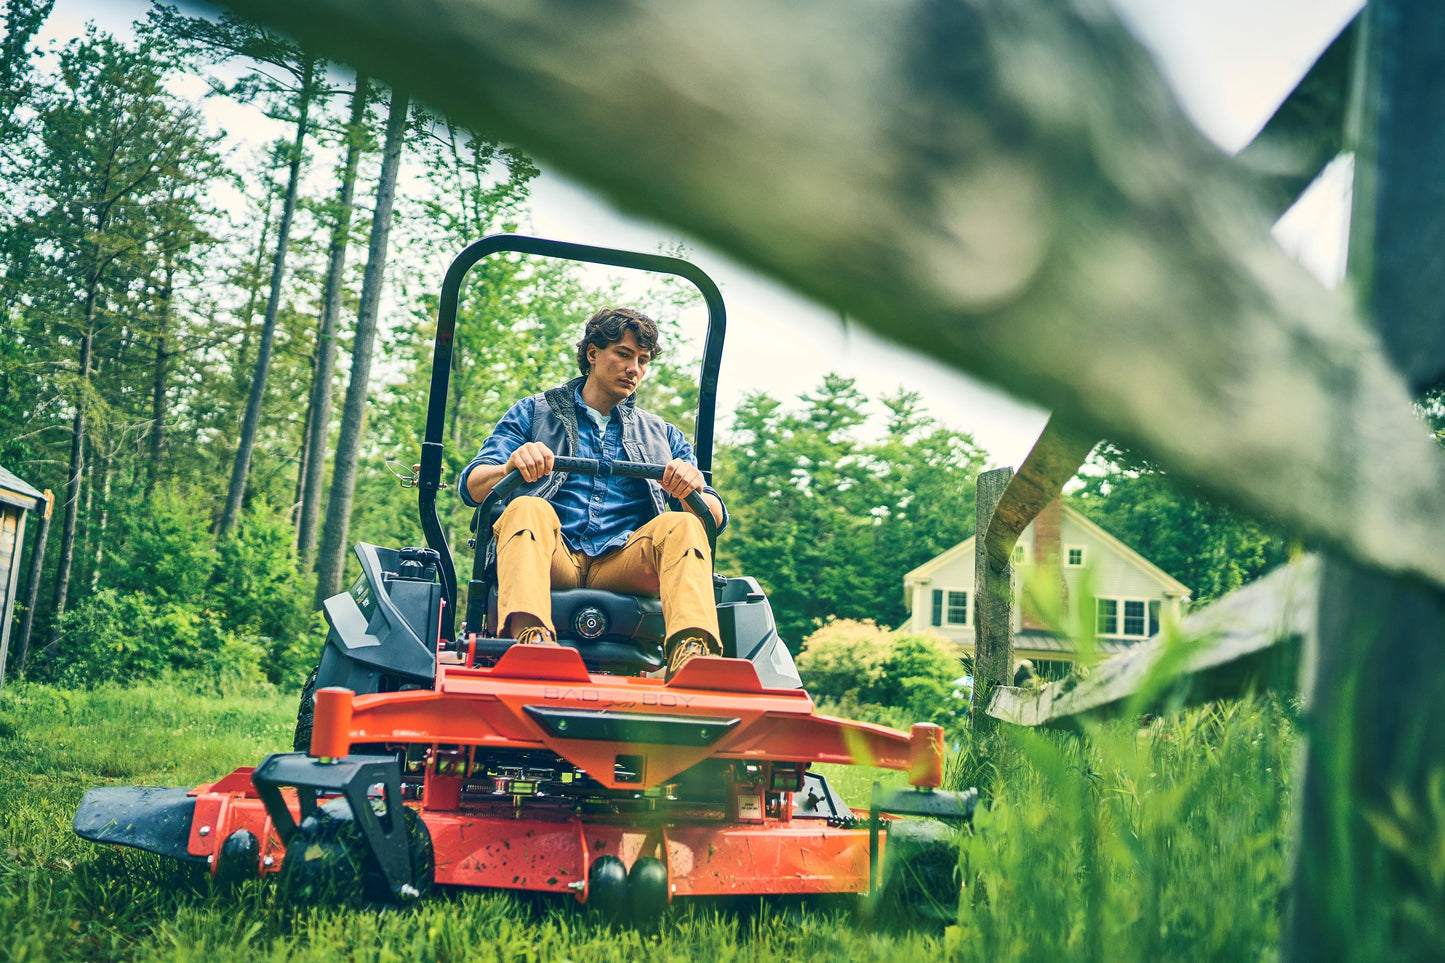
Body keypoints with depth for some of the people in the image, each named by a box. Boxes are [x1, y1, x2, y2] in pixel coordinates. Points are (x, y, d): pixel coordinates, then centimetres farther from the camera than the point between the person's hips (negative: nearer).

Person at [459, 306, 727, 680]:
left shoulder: (663, 436, 26)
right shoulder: (533, 413, 21)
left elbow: (716, 518, 14)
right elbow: (472, 487, 7)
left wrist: (692, 491, -11)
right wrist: (511, 467, -17)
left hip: (624, 565, 1)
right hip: (553, 562, -1)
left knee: (682, 526, -25)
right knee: (527, 508, -30)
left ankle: (690, 654, -51)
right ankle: (530, 640, -57)